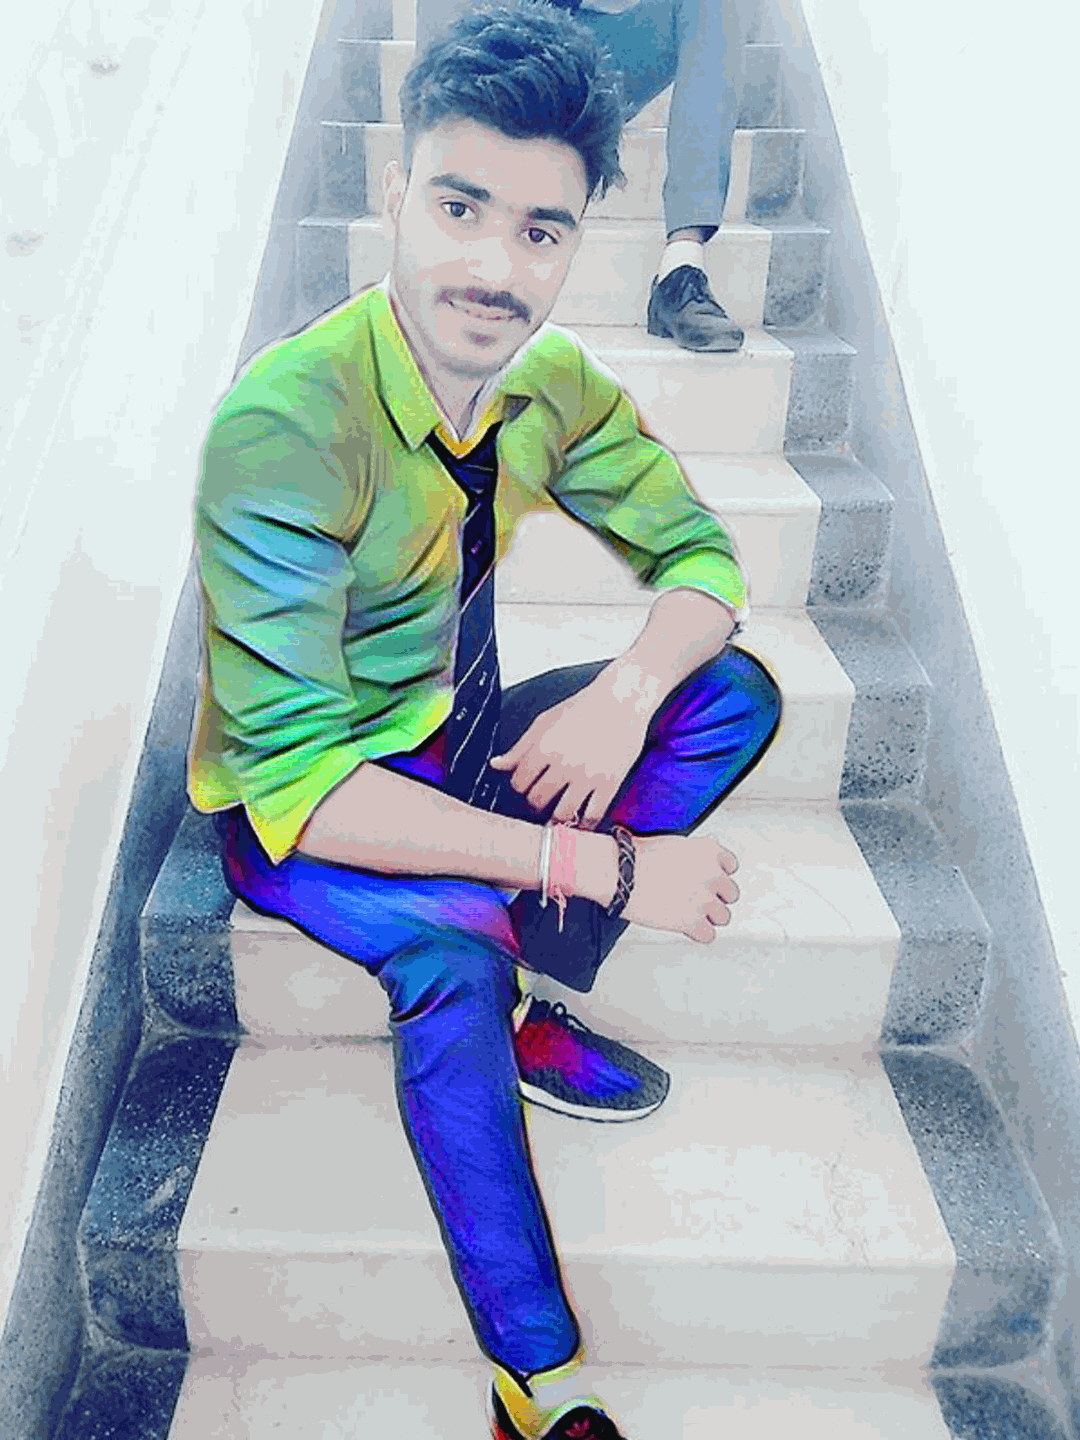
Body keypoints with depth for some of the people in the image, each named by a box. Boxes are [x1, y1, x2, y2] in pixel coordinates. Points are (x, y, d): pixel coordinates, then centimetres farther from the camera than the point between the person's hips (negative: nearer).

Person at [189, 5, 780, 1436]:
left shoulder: (551, 382, -9)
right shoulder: (285, 426, -29)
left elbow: (699, 554, -1)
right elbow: (299, 783, -32)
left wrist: (625, 693, -24)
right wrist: (598, 862, -34)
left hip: (458, 747, 6)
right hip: (299, 804, -6)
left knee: (736, 690, -10)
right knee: (455, 932, -36)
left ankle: (532, 1012, -3)